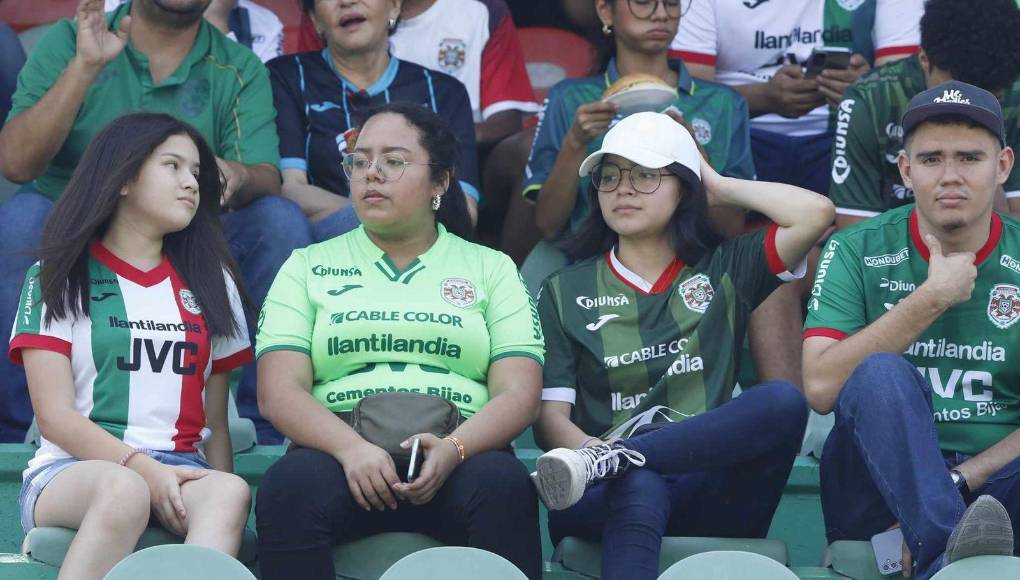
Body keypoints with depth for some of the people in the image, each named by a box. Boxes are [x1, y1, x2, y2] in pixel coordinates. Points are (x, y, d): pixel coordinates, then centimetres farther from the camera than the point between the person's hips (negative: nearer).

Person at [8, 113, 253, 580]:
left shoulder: (211, 282, 20)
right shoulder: (59, 277, 9)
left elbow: (216, 419, 16)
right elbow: (55, 417, -2)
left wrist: (219, 497, -3)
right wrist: (141, 467, -17)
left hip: (179, 469, 3)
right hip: (73, 469, -3)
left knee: (231, 492, -34)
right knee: (125, 490, -39)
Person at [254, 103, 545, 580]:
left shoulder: (491, 269, 18)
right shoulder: (307, 267, 19)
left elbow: (518, 394, 5)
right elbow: (278, 392, 5)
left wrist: (453, 450, -17)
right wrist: (351, 448, -16)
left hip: (459, 458, 0)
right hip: (339, 451, 0)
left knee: (504, 485, -36)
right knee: (290, 486, -35)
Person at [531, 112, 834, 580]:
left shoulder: (725, 269, 19)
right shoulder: (565, 291, 18)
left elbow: (816, 213, 2)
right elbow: (550, 417, 7)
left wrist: (720, 188, 17)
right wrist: (591, 448, -18)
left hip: (710, 497, 1)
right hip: (605, 498, -1)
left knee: (782, 402, -30)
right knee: (638, 488, -39)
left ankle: (607, 461, -40)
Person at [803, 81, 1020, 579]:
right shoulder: (857, 252, 5)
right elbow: (821, 387, -10)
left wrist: (958, 481, -16)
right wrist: (932, 298, -10)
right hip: (879, 480, 0)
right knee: (880, 373, -31)